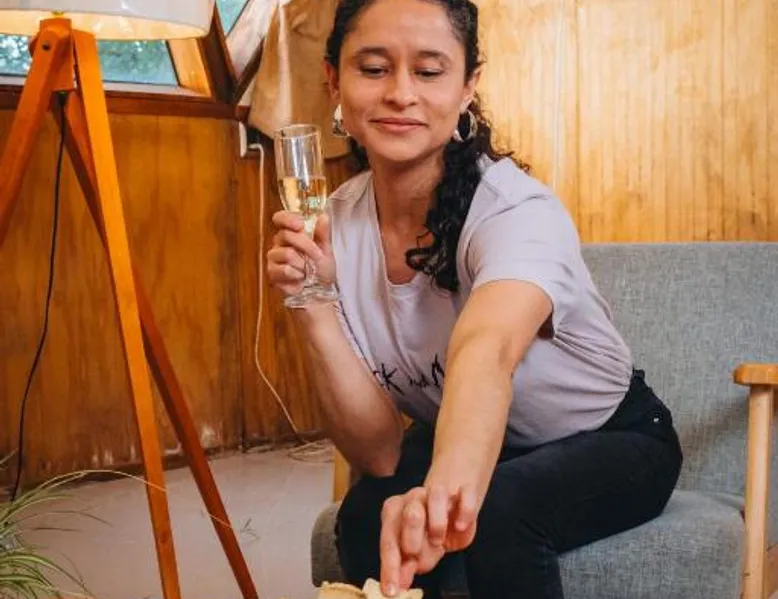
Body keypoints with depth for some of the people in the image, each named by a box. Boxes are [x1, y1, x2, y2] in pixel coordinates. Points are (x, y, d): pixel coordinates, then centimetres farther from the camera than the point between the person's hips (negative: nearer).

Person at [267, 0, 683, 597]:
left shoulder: (518, 210, -28)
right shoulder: (339, 224, -14)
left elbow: (485, 354, -51)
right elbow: (380, 453, -18)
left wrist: (448, 485, -71)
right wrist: (314, 309, -31)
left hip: (608, 441, -3)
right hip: (452, 441, 3)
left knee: (498, 509, -32)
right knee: (370, 513, -25)